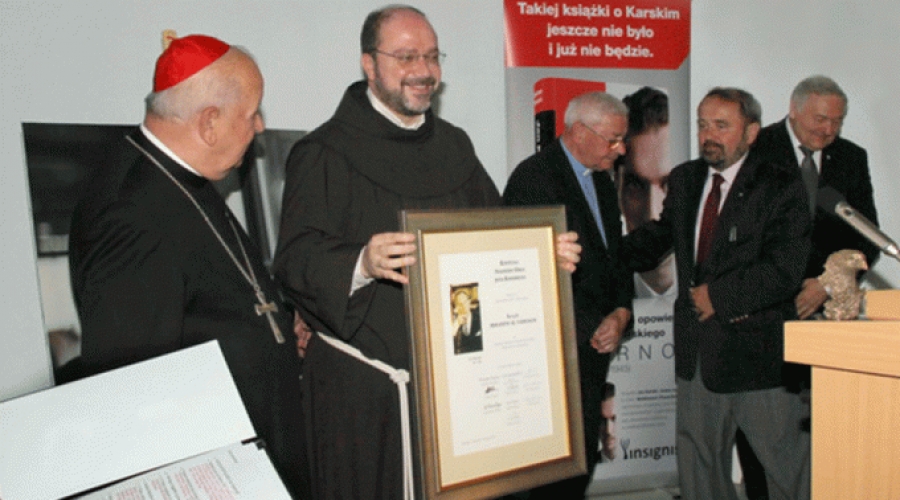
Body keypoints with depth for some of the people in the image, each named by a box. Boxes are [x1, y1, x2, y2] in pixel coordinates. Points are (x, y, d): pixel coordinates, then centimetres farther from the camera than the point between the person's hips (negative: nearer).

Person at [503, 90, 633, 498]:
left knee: (582, 461, 12)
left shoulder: (601, 180, 15)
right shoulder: (534, 177, -13)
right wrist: (592, 329, -12)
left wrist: (620, 314, 1)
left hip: (595, 342, 8)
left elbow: (616, 253, 19)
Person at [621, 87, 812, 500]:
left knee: (789, 466, 8)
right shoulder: (684, 179, 9)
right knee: (698, 463, 19)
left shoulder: (781, 186, -10)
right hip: (696, 349, 6)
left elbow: (784, 272, -18)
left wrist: (719, 295, -16)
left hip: (758, 348, -6)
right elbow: (658, 238, 14)